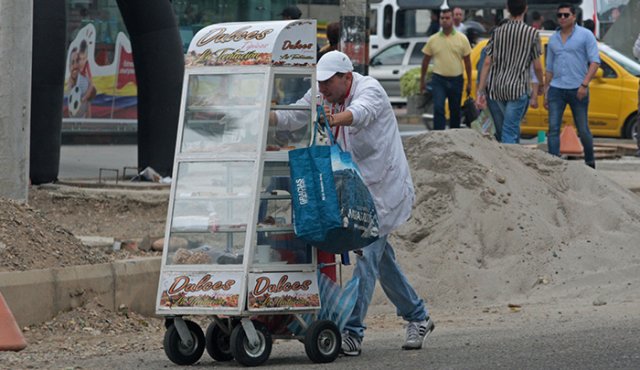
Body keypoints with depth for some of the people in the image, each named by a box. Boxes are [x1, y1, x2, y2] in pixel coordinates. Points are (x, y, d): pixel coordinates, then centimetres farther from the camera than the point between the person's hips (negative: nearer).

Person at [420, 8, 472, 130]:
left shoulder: (462, 39, 1)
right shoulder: (433, 40, 2)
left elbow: (467, 61, 5)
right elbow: (426, 61, 10)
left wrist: (469, 82, 3)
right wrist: (422, 80, 11)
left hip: (456, 79, 1)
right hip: (438, 79, -1)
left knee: (455, 111, 11)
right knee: (438, 109, -14)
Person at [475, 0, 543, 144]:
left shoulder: (497, 31, 6)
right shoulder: (532, 33, -3)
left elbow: (487, 63, 3)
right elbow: (537, 67, 2)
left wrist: (480, 91, 4)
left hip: (495, 89, 3)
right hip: (518, 89, -3)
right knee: (510, 133, -7)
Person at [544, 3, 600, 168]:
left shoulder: (585, 35, 0)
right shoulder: (553, 39, 14)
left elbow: (595, 61, -6)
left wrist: (584, 84, -16)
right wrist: (546, 92, 15)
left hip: (577, 90, -4)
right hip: (556, 89, 4)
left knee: (583, 130, 2)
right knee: (553, 128, -7)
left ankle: (590, 162, 20)